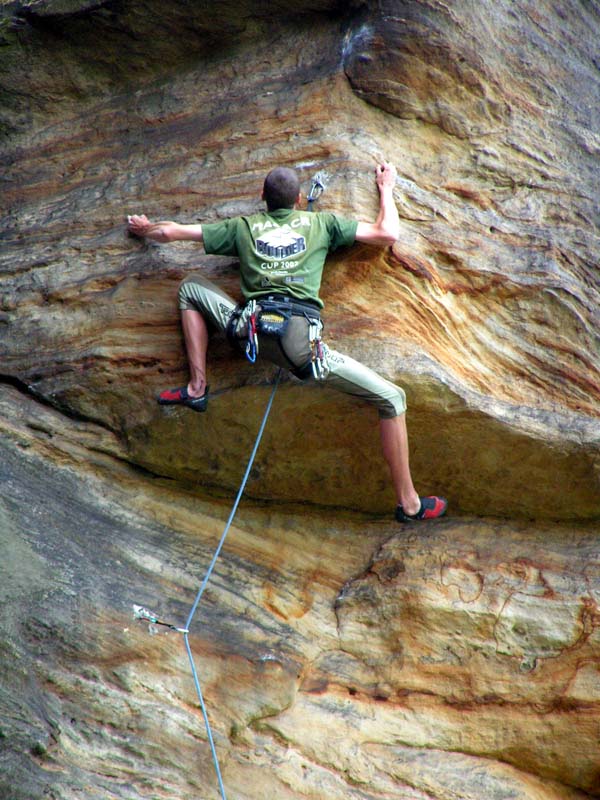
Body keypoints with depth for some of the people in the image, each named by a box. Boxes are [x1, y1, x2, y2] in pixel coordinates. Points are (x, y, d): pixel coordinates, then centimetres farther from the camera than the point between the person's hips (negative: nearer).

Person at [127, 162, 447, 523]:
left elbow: (171, 232, 24)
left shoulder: (243, 226, 22)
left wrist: (144, 227, 48)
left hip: (250, 330, 2)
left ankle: (197, 388, 17)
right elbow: (388, 234, 18)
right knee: (393, 398, 7)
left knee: (191, 287, 29)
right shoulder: (321, 223, 17)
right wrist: (386, 188, 36)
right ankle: (409, 503, 4)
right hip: (301, 339, -2)